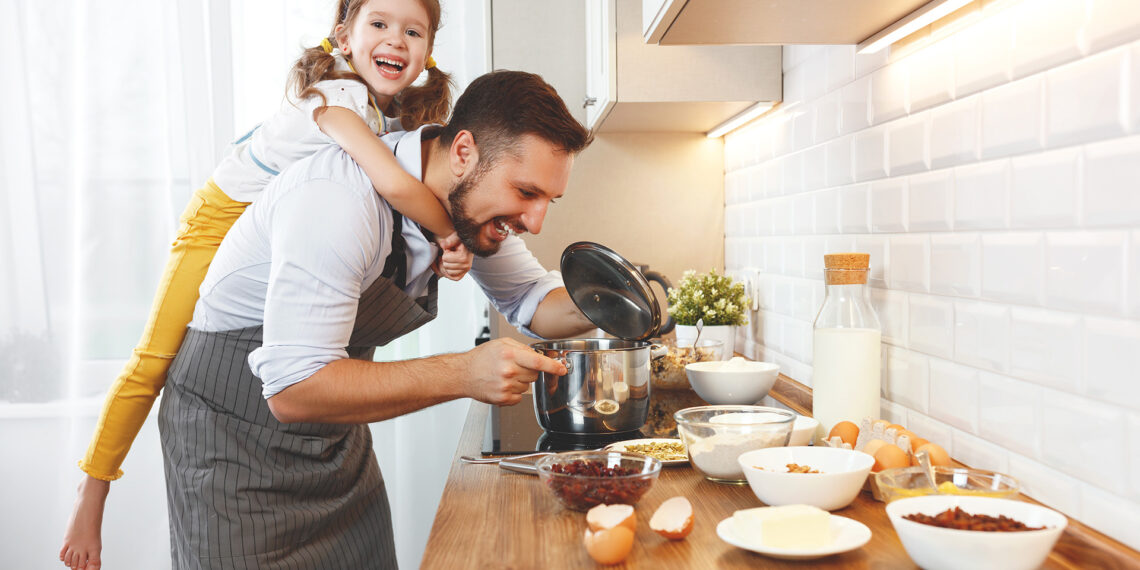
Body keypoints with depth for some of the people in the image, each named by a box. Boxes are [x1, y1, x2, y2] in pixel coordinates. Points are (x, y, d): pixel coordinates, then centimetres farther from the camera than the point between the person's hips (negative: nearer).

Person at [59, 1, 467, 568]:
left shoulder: (401, 116, -6)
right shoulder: (338, 94, -32)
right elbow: (393, 184, -47)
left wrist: (442, 252, -28)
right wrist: (449, 232, -31)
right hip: (223, 218, -7)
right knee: (156, 361, -5)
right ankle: (90, 498, 11)